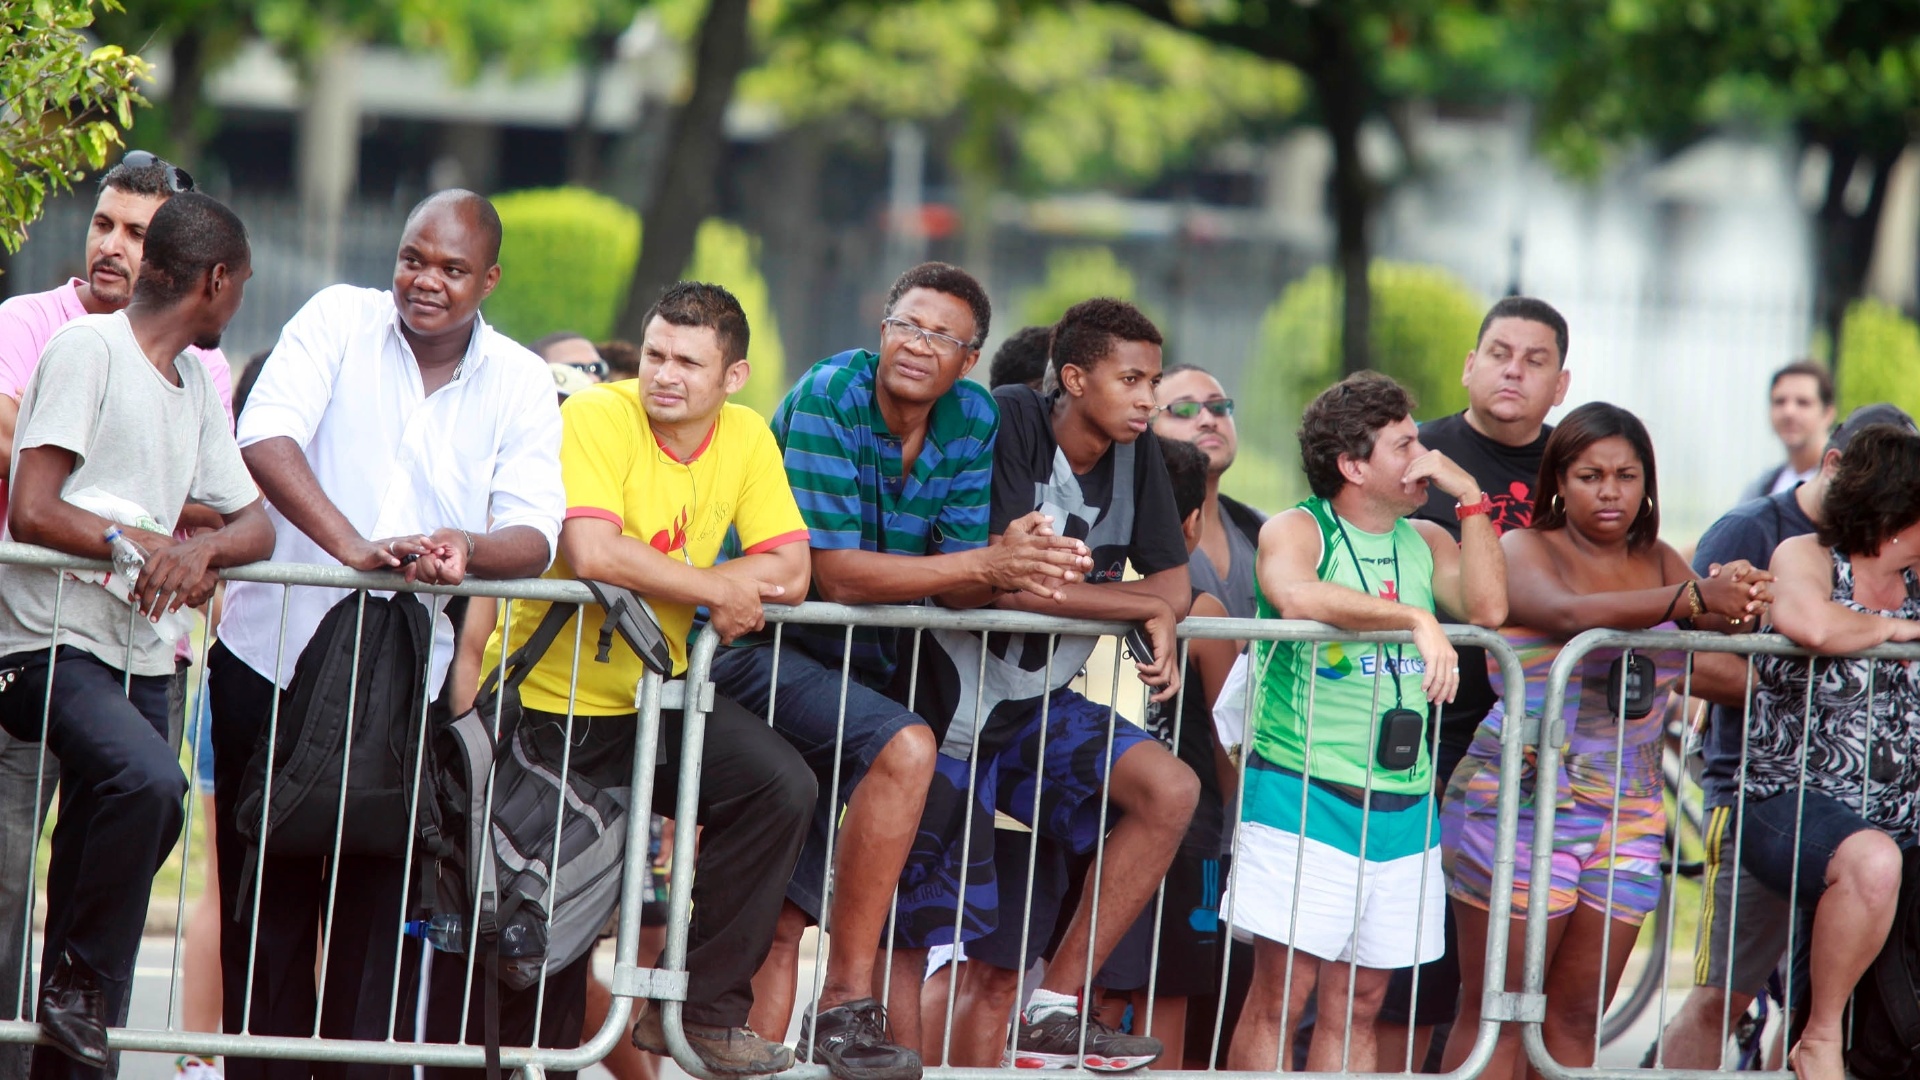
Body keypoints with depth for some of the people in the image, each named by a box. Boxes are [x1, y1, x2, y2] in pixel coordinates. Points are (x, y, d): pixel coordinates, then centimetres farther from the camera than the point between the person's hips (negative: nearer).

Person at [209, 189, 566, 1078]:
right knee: (267, 901, 1)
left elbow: (535, 534, -4)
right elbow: (266, 437, -16)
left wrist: (470, 552, -29)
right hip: (275, 649, -1)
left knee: (381, 905, -4)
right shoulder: (339, 322, 0)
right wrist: (352, 545, -31)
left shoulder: (520, 385, 6)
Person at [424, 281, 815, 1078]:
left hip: (654, 697, 4)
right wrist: (716, 589, -21)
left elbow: (789, 571, -6)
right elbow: (592, 550, -31)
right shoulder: (599, 417, -16)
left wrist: (662, 581, -20)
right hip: (546, 700, -4)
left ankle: (704, 1009, -9)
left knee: (780, 787, -18)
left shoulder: (745, 438, 1)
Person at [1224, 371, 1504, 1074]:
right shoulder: (1298, 530, -2)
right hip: (1305, 794, -6)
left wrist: (1471, 497, -1)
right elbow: (1296, 596, -25)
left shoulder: (1425, 543, 15)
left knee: (1357, 1005, 7)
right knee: (1281, 995, -10)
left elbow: (1487, 608, -2)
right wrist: (1413, 616, -28)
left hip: (1400, 804, 6)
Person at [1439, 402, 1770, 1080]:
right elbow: (1569, 614, -23)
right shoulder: (1525, 552, -2)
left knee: (1575, 1022, 5)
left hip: (1628, 814, 5)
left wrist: (1735, 606, -20)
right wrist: (1693, 598, -35)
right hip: (1524, 795, -5)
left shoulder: (1659, 564, 15)